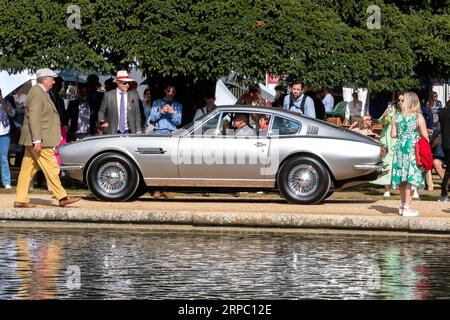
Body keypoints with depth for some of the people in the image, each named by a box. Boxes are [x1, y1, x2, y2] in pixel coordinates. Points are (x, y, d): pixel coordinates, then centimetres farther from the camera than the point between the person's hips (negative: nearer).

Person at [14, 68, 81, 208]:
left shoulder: (41, 92, 18)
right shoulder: (36, 93, -14)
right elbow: (34, 118, -21)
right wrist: (37, 140, -24)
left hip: (35, 140, 10)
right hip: (40, 140, -10)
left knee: (28, 169, 8)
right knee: (51, 168, -5)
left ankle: (20, 200, 8)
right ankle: (62, 198, -2)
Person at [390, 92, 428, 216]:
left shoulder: (397, 118, 2)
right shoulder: (418, 117, -6)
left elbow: (393, 134, 5)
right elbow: (425, 136, -9)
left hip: (399, 147, 4)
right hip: (412, 149, -4)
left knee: (402, 178, 13)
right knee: (409, 178, -2)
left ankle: (402, 205, 22)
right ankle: (406, 207, -3)